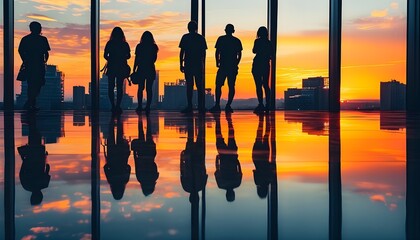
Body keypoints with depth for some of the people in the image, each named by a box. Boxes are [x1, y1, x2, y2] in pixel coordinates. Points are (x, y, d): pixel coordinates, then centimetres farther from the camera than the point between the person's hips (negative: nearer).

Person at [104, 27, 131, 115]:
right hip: (121, 68, 0)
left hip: (111, 68, 0)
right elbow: (128, 56, 0)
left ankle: (113, 106, 3)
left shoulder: (109, 43, -3)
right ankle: (118, 106, 0)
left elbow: (105, 56, -2)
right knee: (119, 88, 6)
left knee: (111, 88, 9)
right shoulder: (124, 44, -3)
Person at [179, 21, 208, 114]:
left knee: (189, 86, 1)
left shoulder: (185, 37, 1)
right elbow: (204, 53, 6)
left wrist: (181, 64, 4)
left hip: (188, 64, -1)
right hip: (199, 65, 1)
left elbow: (182, 52, -1)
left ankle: (189, 107, -2)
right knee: (200, 86, 5)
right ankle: (201, 107, 4)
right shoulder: (201, 38, 5)